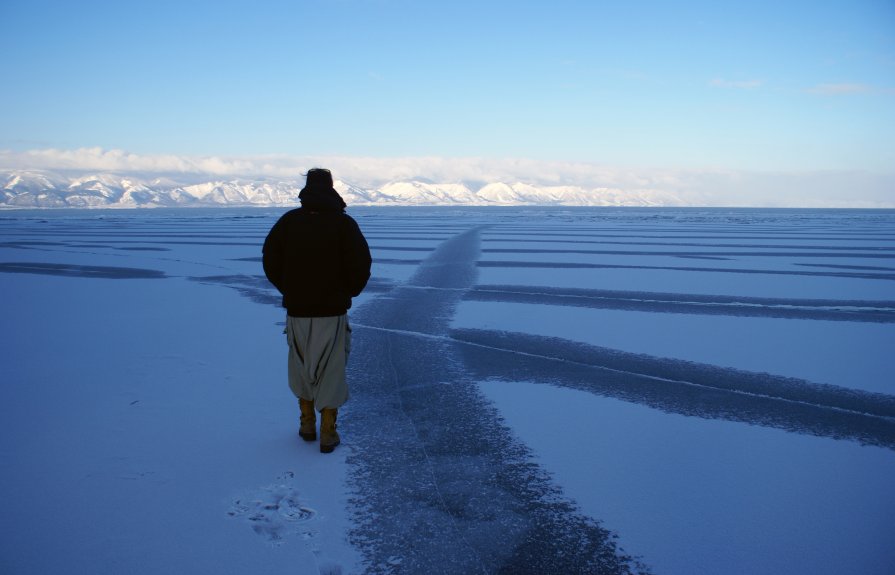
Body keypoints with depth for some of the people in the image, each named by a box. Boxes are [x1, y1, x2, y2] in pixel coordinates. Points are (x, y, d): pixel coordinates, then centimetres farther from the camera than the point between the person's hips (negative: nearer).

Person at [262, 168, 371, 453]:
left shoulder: (289, 220, -2)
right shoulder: (344, 223, -8)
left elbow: (270, 260, -2)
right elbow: (361, 264, -13)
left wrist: (289, 290, 11)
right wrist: (347, 292, 5)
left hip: (297, 310, 2)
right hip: (332, 312, -2)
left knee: (301, 368, 20)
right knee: (330, 371, 9)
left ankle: (307, 425, 27)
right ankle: (328, 435, 11)